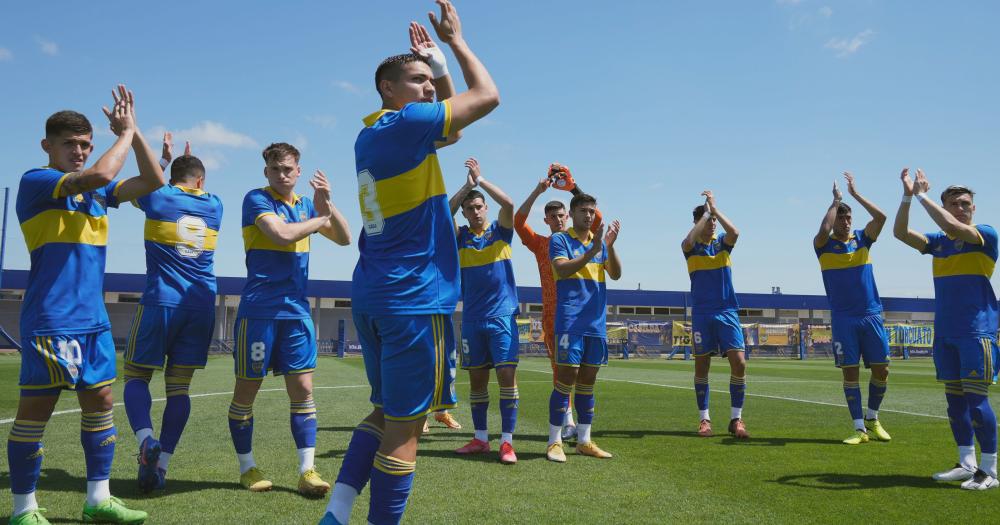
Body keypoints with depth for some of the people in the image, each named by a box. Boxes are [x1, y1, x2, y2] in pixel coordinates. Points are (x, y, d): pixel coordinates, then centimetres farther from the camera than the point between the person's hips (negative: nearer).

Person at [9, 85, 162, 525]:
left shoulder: (95, 190, 13)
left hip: (93, 320, 8)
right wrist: (125, 133, -10)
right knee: (35, 409, -1)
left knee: (100, 402, 9)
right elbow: (100, 174, -24)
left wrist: (132, 130, 2)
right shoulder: (34, 182, -8)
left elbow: (153, 182, 9)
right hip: (50, 320, -7)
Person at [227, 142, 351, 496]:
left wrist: (326, 204, -5)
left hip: (297, 311, 5)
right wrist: (321, 219, -7)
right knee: (247, 389, 4)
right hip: (259, 310, -5)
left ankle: (307, 470, 3)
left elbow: (345, 239, 10)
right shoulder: (257, 199, -4)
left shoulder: (305, 204, 13)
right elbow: (283, 234, -21)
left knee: (302, 388, 0)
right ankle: (247, 467, 19)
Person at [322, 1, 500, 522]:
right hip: (413, 300, -9)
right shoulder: (403, 124, -11)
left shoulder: (370, 136, 15)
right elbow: (488, 96, -6)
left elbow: (451, 128, 26)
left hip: (371, 296, 9)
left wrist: (437, 63, 19)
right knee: (404, 428, -1)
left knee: (386, 413, 16)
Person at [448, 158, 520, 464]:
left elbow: (509, 204, -13)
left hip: (502, 315, -2)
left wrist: (480, 180, -11)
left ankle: (507, 442, -4)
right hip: (472, 318, 3)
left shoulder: (501, 230, 5)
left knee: (507, 375, -9)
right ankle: (480, 439, 18)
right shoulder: (460, 236, 8)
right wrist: (466, 185, -13)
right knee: (477, 379, 8)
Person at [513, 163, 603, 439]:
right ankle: (567, 419, 9)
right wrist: (537, 191, -11)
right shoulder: (540, 243, 9)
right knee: (559, 367, 4)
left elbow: (596, 217, -9)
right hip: (551, 314, 1)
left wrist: (574, 188, -15)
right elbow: (518, 221, -4)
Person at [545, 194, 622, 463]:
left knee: (588, 380, 9)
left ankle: (584, 441, 16)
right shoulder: (560, 239, 1)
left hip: (597, 321, 5)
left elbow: (616, 274, 4)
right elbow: (562, 269, -16)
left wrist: (610, 246, -11)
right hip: (570, 320, -5)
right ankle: (554, 442, 0)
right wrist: (593, 251, -24)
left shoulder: (600, 241, 16)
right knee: (567, 377, -8)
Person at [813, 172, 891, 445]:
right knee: (850, 372, -2)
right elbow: (823, 229, -23)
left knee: (881, 370, 4)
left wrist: (855, 193, -5)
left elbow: (880, 217, -9)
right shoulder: (824, 245, 0)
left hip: (871, 315, 3)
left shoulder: (862, 238, 7)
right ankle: (860, 428, 4)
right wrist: (836, 200, -10)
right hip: (843, 318, -2)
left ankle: (872, 419, 24)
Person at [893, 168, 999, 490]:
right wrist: (907, 197, -9)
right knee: (954, 399, 9)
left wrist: (922, 196, -16)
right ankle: (966, 464, 18)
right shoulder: (939, 242, 12)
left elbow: (954, 228, -23)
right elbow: (901, 233, 2)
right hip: (944, 334, 6)